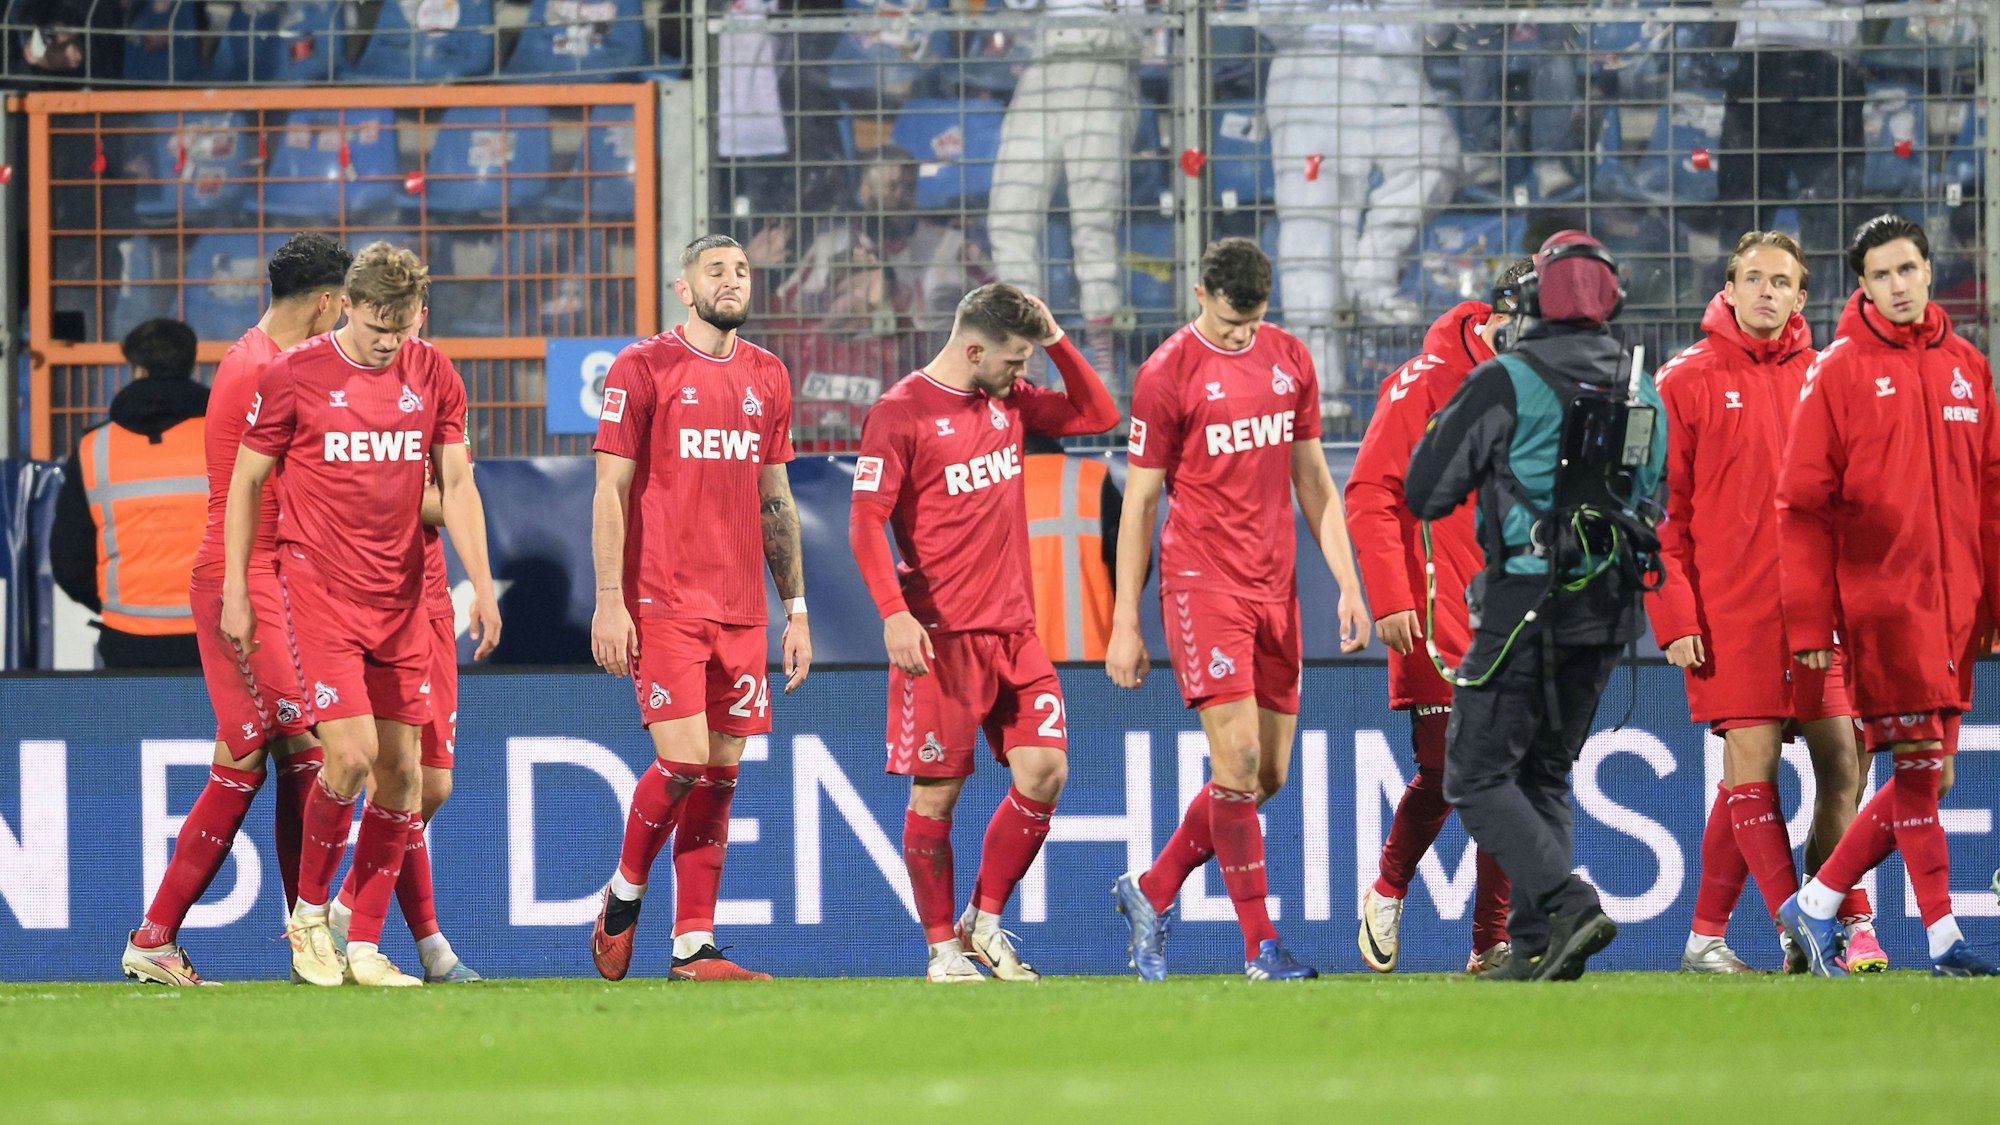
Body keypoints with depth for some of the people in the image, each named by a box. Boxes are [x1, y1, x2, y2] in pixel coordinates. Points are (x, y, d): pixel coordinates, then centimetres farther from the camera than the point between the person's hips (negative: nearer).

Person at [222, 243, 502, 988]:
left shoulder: (433, 377, 5)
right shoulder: (294, 376, -6)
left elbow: (456, 484, 7)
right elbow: (247, 480, 2)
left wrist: (481, 585, -1)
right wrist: (235, 589, 0)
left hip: (400, 599, 4)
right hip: (317, 590, -4)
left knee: (401, 769, 1)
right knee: (352, 753, -16)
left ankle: (365, 945, 8)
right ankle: (309, 910, 5)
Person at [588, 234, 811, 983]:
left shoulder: (766, 378, 13)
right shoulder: (643, 369, -3)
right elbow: (611, 490, -4)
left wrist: (796, 608, 14)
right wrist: (609, 601, -12)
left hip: (741, 611, 5)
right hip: (663, 604, -5)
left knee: (721, 775, 3)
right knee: (683, 759, -15)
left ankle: (694, 945, 6)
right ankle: (625, 892, 10)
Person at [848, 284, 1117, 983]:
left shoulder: (1008, 400, 12)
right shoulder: (901, 414, -8)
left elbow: (1097, 416, 19)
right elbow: (865, 524, -11)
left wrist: (1057, 343, 6)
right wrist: (894, 614, -22)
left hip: (1013, 630, 6)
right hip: (941, 636, -6)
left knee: (1044, 773, -3)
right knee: (936, 793, -2)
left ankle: (985, 921, 12)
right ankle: (943, 951, 8)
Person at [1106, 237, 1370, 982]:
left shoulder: (1290, 359, 10)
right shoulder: (1167, 374, -6)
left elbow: (1313, 481, 17)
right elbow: (1138, 503, -3)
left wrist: (1348, 585, 11)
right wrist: (1125, 625, -4)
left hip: (1275, 585, 6)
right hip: (1201, 580, -6)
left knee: (1268, 774, 5)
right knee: (1238, 758, -14)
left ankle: (1151, 892, 22)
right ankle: (1260, 945, -10)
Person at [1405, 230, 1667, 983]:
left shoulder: (1506, 384, -10)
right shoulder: (1643, 399, 8)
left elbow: (1424, 493, -5)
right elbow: (1651, 504, 17)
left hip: (1526, 607, -6)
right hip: (1608, 610, 6)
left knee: (1478, 778, -1)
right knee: (1543, 777, 16)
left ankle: (1568, 903, -19)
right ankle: (1536, 948, 9)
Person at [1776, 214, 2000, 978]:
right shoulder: (1839, 371, -2)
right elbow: (1803, 504, -4)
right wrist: (1810, 621, -9)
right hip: (1879, 599, -5)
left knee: (1925, 773, 7)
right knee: (1922, 767, -9)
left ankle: (1818, 904, 19)